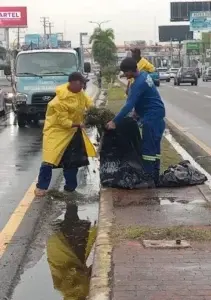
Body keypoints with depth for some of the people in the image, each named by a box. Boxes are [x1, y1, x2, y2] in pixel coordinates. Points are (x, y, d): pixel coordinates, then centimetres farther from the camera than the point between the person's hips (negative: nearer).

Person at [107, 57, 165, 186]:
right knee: (155, 146, 12)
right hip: (157, 115, 10)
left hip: (151, 117, -10)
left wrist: (115, 122, -29)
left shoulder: (139, 83, -22)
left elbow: (129, 105, -28)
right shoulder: (144, 75, 8)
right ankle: (155, 176, 18)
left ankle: (148, 178, -5)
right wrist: (137, 111, 17)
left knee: (148, 148, -6)